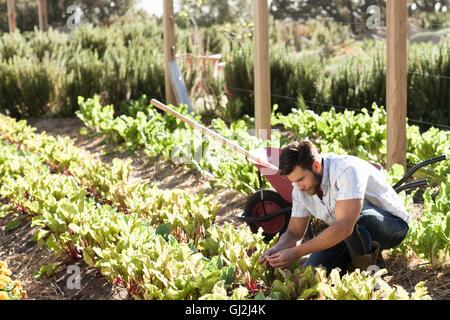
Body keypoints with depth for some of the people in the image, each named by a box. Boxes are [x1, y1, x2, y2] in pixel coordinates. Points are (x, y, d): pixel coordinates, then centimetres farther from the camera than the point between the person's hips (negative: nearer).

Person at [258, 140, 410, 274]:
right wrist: (274, 251, -24)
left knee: (356, 217, -39)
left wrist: (296, 253, -41)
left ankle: (367, 268, -11)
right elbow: (294, 233, -1)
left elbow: (344, 227, -42)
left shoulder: (347, 170, -33)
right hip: (347, 232, 7)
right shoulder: (301, 186, -8)